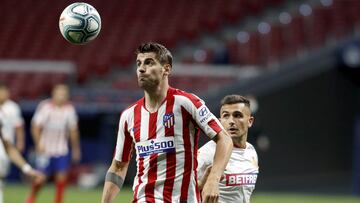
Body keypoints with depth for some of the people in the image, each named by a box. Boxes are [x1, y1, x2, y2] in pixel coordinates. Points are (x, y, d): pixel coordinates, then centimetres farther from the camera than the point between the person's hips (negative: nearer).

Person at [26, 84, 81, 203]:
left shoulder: (69, 109, 1)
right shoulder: (45, 107, -10)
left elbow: (73, 130, 10)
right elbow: (36, 126, -9)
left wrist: (76, 149, 14)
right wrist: (38, 143, -20)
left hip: (62, 150, 3)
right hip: (45, 149, -3)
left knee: (61, 178, -6)